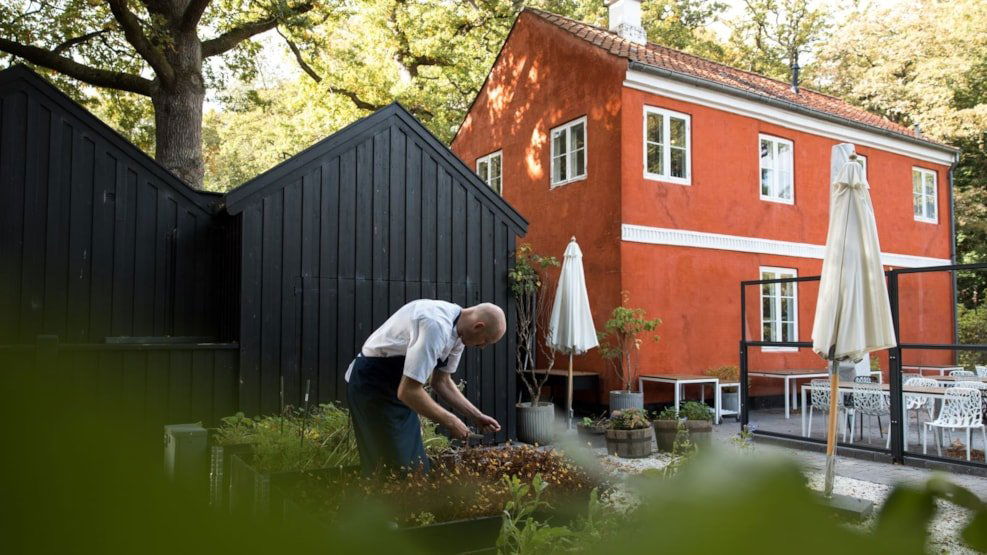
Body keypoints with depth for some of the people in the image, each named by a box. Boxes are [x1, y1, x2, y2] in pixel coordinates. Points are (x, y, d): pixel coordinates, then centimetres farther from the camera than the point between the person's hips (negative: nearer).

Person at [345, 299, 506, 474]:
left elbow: (441, 381, 10)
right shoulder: (436, 326, -31)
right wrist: (450, 421, -20)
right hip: (372, 386, -9)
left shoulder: (458, 328, -1)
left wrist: (476, 416, 4)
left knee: (417, 467, 12)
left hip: (399, 386, 9)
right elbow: (408, 391, -31)